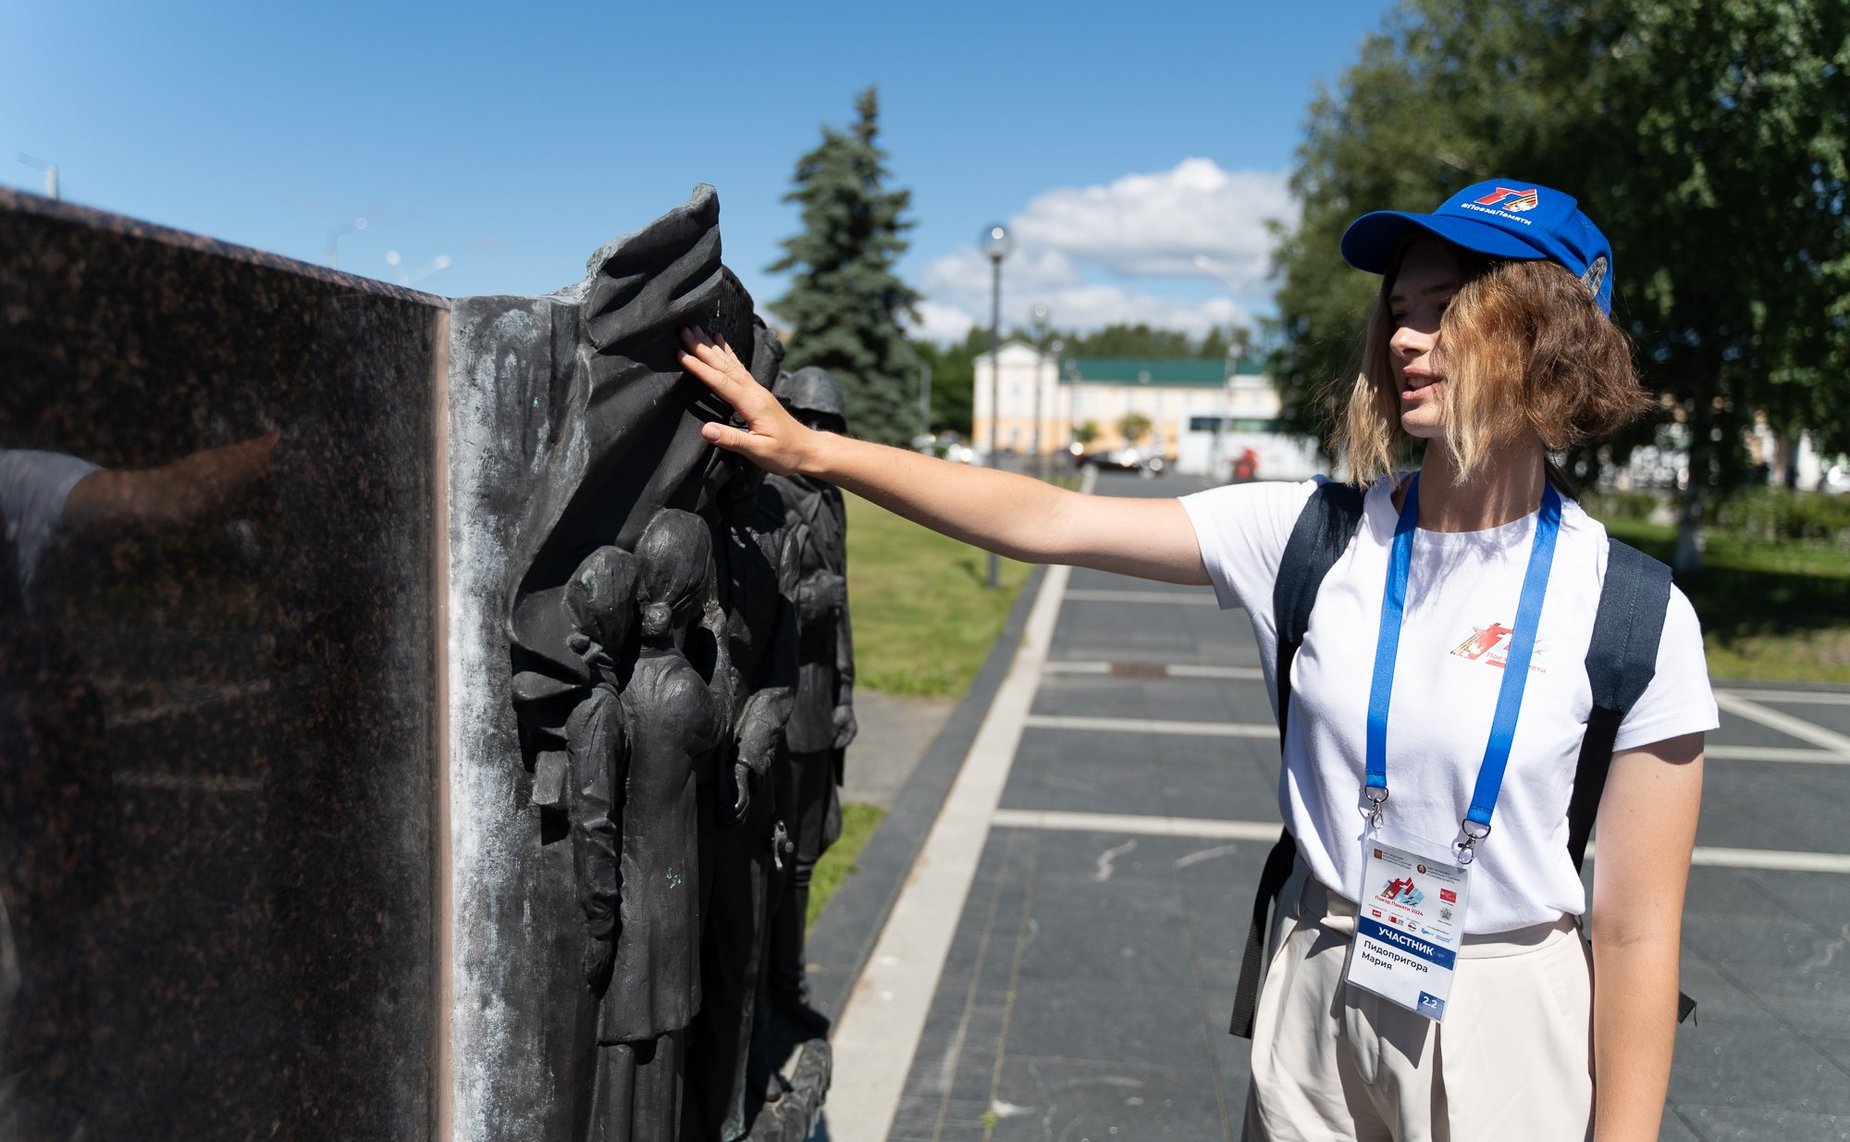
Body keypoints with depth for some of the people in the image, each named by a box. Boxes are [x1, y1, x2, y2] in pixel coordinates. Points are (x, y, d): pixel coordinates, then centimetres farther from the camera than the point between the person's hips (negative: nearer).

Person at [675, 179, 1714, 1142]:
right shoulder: (1311, 537, -7)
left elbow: (1638, 933, -9)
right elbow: (1047, 522, -10)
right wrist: (808, 449, -14)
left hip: (1505, 1024, -2)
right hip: (1315, 1005, 2)